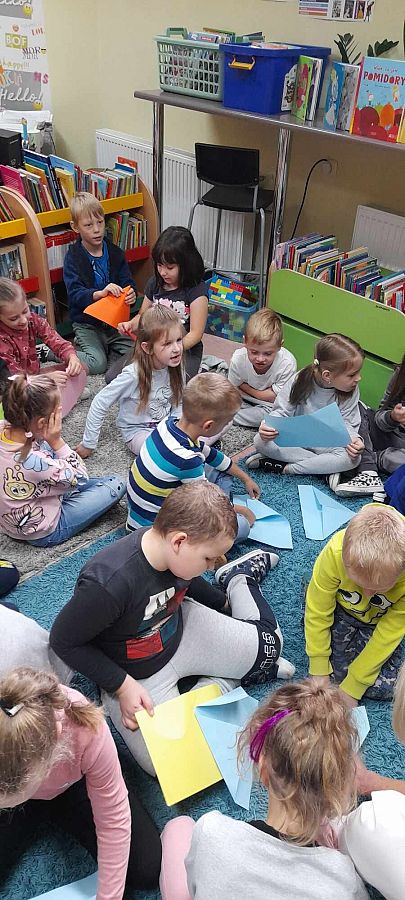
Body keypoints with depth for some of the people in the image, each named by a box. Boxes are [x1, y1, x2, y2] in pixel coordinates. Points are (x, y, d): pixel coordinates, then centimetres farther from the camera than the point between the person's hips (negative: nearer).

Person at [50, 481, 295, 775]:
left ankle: (238, 579, 30)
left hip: (181, 629, 4)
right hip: (136, 674, -4)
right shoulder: (108, 583, -40)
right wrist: (122, 685, -24)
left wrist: (223, 602, 19)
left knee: (269, 643, 3)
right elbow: (64, 640, -24)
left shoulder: (173, 551, -19)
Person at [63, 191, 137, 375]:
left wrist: (131, 294, -23)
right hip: (87, 324, -4)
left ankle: (105, 348, 11)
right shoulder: (73, 257, -7)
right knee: (97, 364, -21)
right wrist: (100, 293, -37)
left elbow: (128, 283, 3)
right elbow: (75, 295, -17)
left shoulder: (115, 252, 4)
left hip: (115, 320, 4)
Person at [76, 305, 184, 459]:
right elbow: (99, 404, -20)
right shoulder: (133, 375, -27)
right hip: (138, 430, -5)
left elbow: (178, 403, 5)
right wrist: (88, 444, -13)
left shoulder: (174, 368, -11)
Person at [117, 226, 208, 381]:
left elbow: (195, 334, -14)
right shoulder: (155, 283, 6)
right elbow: (143, 316, 18)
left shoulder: (197, 289, -12)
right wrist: (130, 325, -6)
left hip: (185, 349, -5)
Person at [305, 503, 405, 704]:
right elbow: (317, 611, -21)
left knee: (384, 687, -10)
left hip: (379, 621, 0)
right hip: (342, 608, 0)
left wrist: (351, 688, -18)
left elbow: (388, 635, -24)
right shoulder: (335, 553, -38)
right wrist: (319, 671, -12)